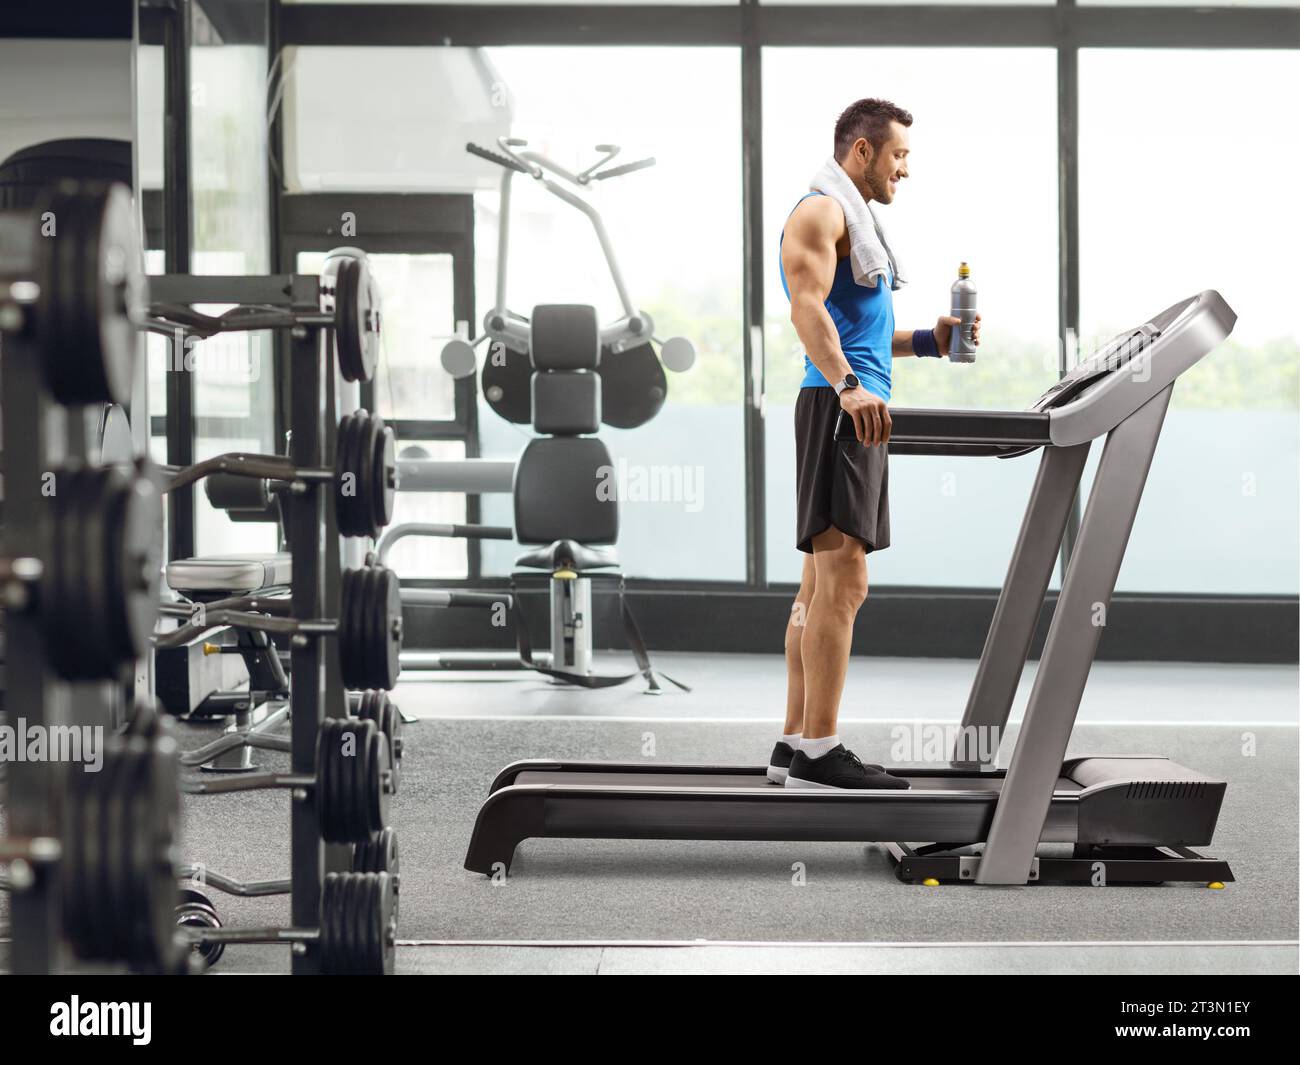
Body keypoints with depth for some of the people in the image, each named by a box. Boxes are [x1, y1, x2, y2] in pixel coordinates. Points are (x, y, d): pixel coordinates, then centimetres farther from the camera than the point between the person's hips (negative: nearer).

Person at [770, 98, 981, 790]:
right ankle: (817, 752, -17)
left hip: (857, 411, 11)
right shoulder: (820, 211, -5)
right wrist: (848, 385, -36)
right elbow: (808, 308, -22)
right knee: (841, 580, -15)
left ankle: (795, 743, 12)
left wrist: (926, 341, 20)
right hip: (839, 409, -11)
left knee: (823, 583, 9)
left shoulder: (854, 220, 27)